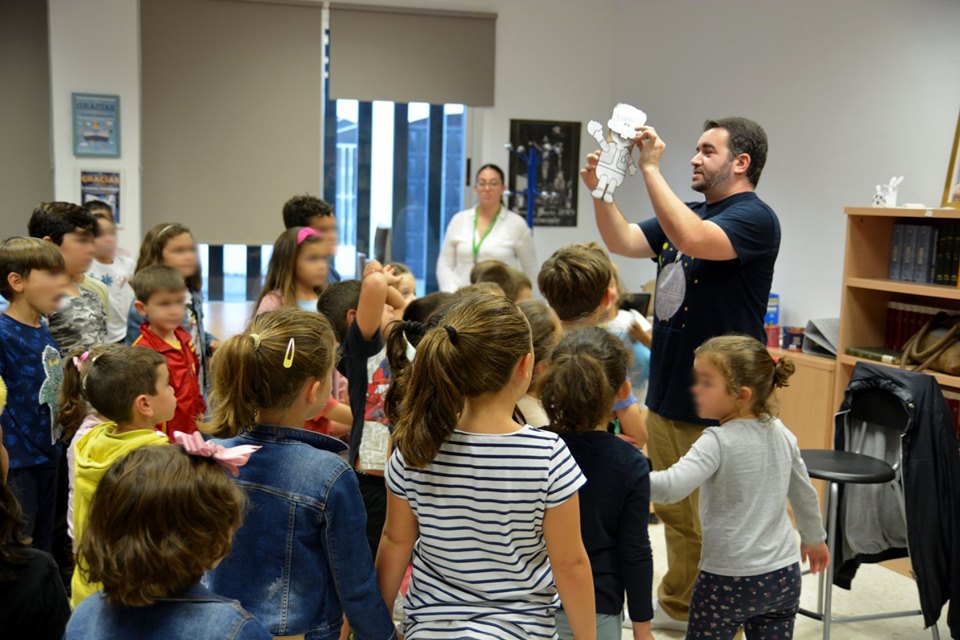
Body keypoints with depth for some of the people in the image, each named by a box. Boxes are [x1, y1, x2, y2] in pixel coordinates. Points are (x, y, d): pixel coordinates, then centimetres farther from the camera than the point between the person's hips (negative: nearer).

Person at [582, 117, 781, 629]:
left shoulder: (754, 217, -14)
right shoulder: (690, 213, 14)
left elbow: (693, 240, -32)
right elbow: (623, 241, 8)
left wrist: (650, 169, -28)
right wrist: (600, 189, -6)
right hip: (666, 393, 9)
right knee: (674, 514, 20)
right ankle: (676, 607, 36)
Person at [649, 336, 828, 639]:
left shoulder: (719, 441, -19)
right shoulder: (781, 433, 3)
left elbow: (671, 488, -31)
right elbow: (805, 494, 16)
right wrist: (814, 538, 31)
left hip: (729, 580, -6)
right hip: (784, 575, 6)